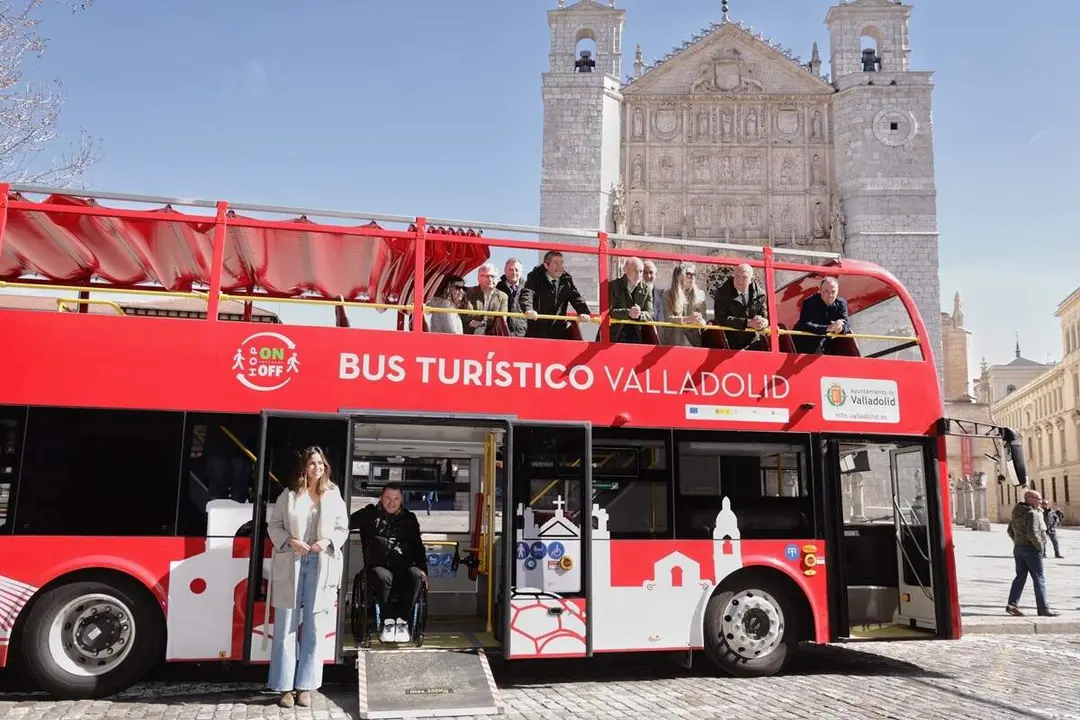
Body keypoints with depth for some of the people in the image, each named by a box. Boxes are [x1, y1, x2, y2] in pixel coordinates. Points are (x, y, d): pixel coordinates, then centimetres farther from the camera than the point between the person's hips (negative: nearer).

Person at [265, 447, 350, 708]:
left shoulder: (334, 496, 8)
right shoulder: (289, 495, 4)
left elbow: (342, 529, 9)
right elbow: (273, 525, 5)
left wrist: (327, 541, -9)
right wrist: (290, 541, -11)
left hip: (321, 566, 1)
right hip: (290, 565, -1)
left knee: (314, 628, 3)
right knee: (286, 627, 2)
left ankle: (305, 686, 11)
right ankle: (285, 687, 9)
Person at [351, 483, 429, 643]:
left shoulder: (409, 518, 18)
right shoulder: (370, 514, 14)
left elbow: (417, 545, 17)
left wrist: (422, 568, 5)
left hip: (402, 565, 2)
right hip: (377, 564, -2)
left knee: (417, 576, -33)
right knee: (384, 578, -38)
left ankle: (401, 620, -24)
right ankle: (389, 621, -25)